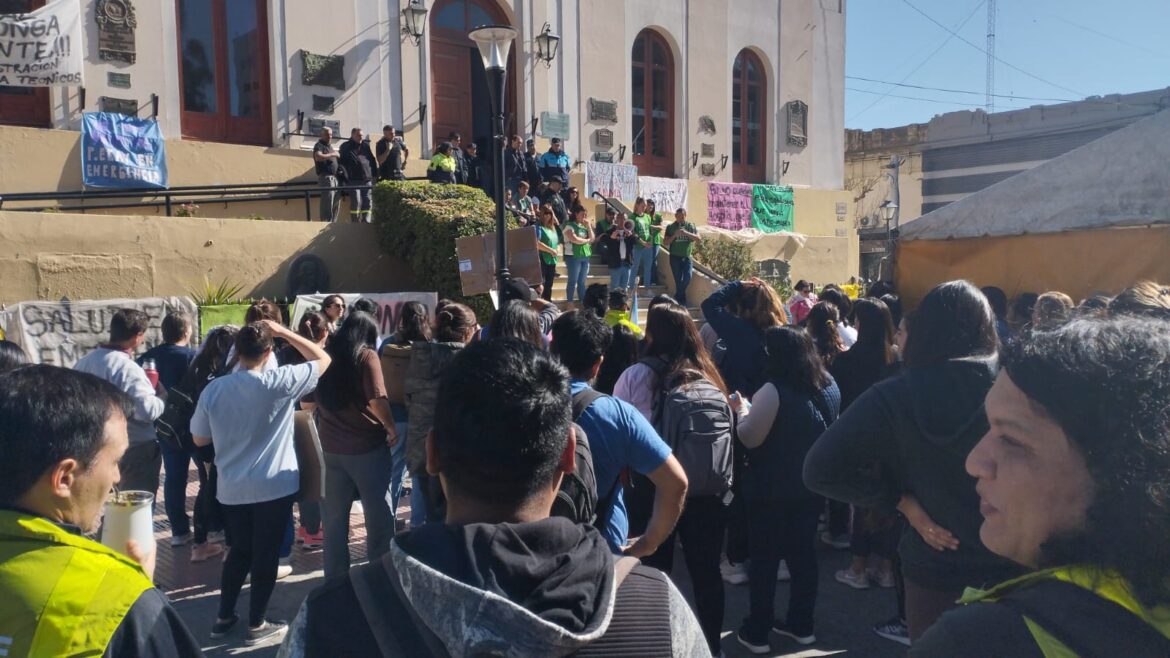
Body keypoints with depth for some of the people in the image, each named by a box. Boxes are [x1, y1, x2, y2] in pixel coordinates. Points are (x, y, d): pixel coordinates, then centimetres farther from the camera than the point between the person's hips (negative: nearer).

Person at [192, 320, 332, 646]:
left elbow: (199, 439, 6)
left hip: (231, 489, 4)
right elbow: (323, 359, -4)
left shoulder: (213, 389, -5)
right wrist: (283, 332, -3)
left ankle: (224, 617, 31)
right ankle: (256, 625, 20)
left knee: (239, 550, 22)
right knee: (266, 555, 9)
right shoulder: (279, 383, -16)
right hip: (274, 487, -4)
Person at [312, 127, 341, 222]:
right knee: (328, 203, -13)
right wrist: (332, 154, -20)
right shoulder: (319, 145, -5)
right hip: (326, 176, -9)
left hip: (334, 177, 9)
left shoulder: (330, 146, 22)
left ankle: (333, 222, 18)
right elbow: (318, 157, -25)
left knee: (336, 201, 11)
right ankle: (326, 223, -12)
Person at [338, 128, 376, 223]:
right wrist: (345, 176, -5)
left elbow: (373, 160, 18)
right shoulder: (346, 147, 7)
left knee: (367, 201, 1)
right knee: (356, 201, -8)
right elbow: (341, 161, 4)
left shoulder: (366, 145, 16)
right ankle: (355, 223, -4)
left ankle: (366, 221, 6)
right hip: (354, 180, -4)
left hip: (367, 179, 4)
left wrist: (375, 174, 11)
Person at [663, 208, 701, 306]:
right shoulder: (670, 227, 4)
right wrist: (674, 236, -15)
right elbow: (665, 243, 1)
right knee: (678, 280, -2)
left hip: (687, 257, 1)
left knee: (687, 278, -11)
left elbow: (699, 239, -7)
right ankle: (682, 299, 12)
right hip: (675, 257, -1)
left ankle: (678, 297, 12)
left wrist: (686, 233, -20)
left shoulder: (691, 226, 5)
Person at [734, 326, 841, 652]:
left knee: (764, 559, 5)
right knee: (804, 554, 16)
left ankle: (757, 632, 14)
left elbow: (750, 438, -21)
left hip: (772, 490, -7)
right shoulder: (829, 386, 4)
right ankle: (802, 624, 27)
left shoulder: (773, 391, -22)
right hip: (811, 486, 7)